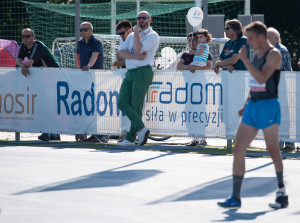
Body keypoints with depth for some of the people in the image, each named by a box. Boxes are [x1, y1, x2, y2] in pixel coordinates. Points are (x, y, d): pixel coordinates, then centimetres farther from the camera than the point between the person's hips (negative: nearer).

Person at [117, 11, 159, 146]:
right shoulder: (131, 36, 22)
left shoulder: (152, 36, 2)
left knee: (135, 105, -9)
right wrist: (136, 57, -10)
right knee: (122, 103, -5)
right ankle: (141, 128, -4)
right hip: (130, 72, 7)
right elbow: (121, 52, 6)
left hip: (143, 72, -7)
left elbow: (138, 49, -13)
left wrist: (136, 33, -1)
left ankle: (131, 138, -7)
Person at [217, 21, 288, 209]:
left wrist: (245, 59, -21)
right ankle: (236, 198, 3)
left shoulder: (274, 54, -9)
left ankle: (282, 194, -1)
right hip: (252, 107, 8)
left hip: (268, 106, -8)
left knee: (273, 150, -8)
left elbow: (262, 78, -22)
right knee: (238, 151, 1)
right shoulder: (256, 55, 15)